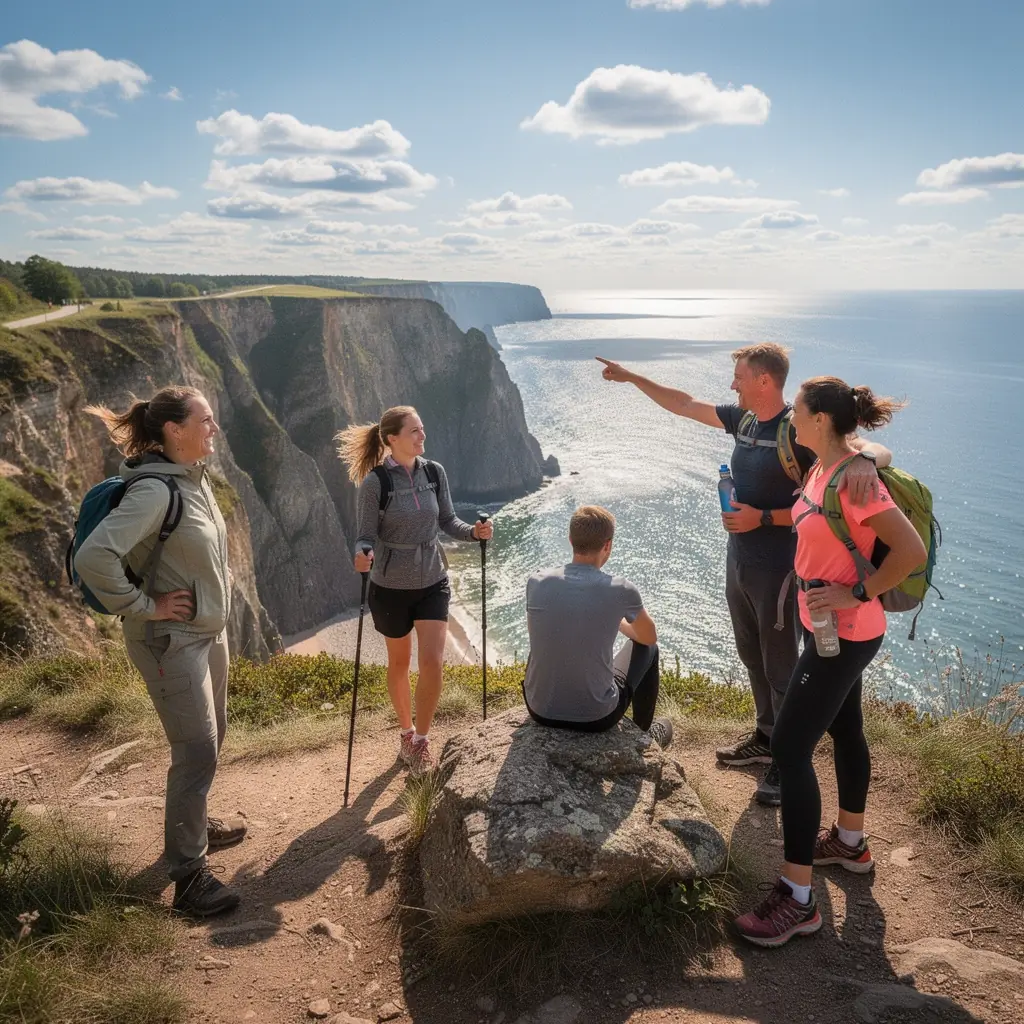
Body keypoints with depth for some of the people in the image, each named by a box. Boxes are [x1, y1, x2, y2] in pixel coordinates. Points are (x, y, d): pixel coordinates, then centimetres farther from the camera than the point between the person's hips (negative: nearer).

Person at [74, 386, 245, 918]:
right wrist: (144, 606, -24)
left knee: (210, 736, 22)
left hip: (209, 630, 9)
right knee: (197, 751, -5)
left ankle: (194, 822, 43)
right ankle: (188, 874, 7)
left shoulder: (197, 479, 3)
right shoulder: (155, 491, -25)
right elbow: (93, 558, -34)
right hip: (172, 640, -9)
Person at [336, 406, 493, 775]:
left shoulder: (435, 473, -4)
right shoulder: (375, 482, -16)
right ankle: (406, 732, 38)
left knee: (432, 661, -8)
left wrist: (474, 531, -14)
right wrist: (362, 556, -35)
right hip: (392, 587, -2)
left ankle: (421, 740, 14)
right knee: (399, 663, 15)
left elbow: (447, 521, 5)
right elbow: (365, 536, -13)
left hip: (433, 581, 3)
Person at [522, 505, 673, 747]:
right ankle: (644, 732, 42)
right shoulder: (621, 590, -15)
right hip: (596, 717, -2)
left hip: (539, 710, 3)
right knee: (647, 649, 22)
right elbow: (649, 637, 6)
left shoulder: (536, 582, -8)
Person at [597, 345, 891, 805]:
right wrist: (631, 377, 14)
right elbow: (684, 405, 13)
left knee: (781, 669, 4)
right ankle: (767, 738, 39)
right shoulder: (742, 419, 3)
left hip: (778, 571, -8)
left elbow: (878, 451, -24)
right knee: (753, 659, 21)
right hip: (739, 563, 8)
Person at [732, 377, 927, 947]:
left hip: (844, 635, -10)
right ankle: (851, 842, 44)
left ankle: (797, 901, 0)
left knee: (789, 748, -8)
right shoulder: (824, 468, 4)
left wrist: (859, 595, -21)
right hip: (834, 629, 10)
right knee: (845, 731, 23)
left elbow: (913, 551, -28)